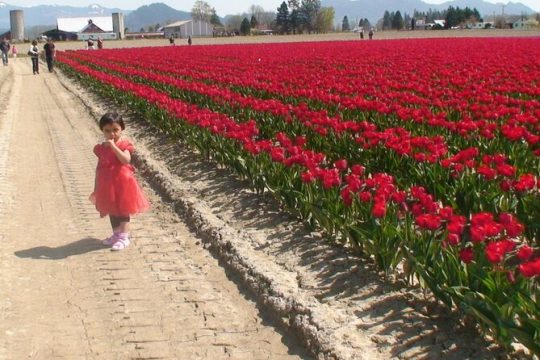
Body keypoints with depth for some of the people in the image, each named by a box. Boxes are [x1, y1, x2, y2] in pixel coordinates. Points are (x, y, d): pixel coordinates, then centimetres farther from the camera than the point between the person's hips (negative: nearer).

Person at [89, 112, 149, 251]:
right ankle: (116, 234, 30)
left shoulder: (124, 145, -9)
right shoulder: (101, 148, 4)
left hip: (122, 182, -5)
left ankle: (124, 237, 6)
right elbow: (99, 168, 10)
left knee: (122, 210, 1)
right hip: (107, 185, 5)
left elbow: (126, 160, -28)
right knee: (112, 210, 16)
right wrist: (96, 189, 12)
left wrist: (113, 146, -31)